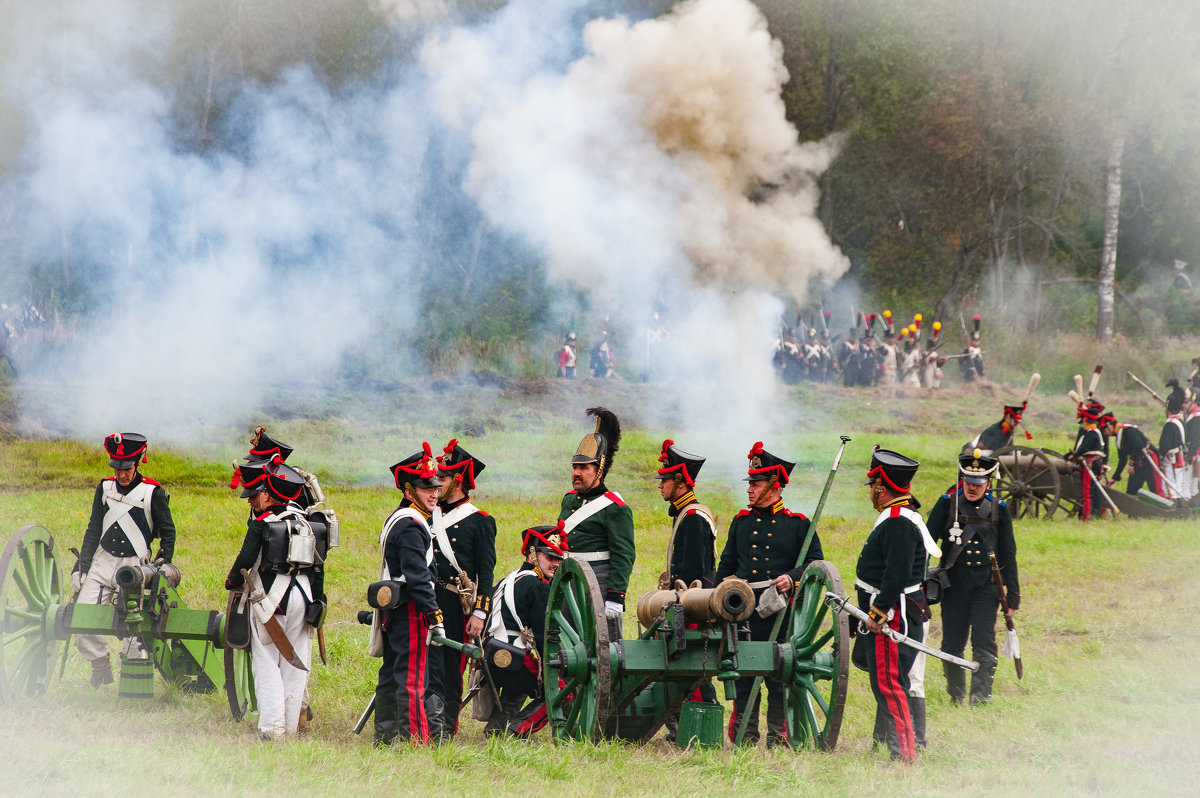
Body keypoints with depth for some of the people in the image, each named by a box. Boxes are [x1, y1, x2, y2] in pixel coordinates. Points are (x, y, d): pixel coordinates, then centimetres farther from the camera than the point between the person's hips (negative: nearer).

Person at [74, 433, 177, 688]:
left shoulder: (153, 493, -4)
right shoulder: (105, 489, 8)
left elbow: (168, 533, 3)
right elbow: (93, 531, 14)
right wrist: (81, 568, 10)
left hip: (135, 567, -4)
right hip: (102, 562, 4)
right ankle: (101, 669, 11)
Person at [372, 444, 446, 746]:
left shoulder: (396, 519, 17)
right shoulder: (411, 525, -16)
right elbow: (417, 577, -23)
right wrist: (435, 616, -24)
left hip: (391, 608, 10)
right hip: (410, 610, -10)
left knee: (391, 673, 14)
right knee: (412, 677, -9)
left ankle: (384, 736, 20)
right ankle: (416, 739, -10)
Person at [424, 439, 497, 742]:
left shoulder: (480, 522, 0)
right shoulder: (428, 516, 15)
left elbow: (486, 572, -3)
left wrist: (479, 614, -8)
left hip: (456, 605, -3)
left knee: (451, 667, 3)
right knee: (430, 662, -8)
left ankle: (448, 726, 13)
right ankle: (435, 723, -9)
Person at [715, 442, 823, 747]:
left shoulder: (798, 525, 4)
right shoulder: (741, 522, 15)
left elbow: (816, 562, 1)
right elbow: (726, 566, 20)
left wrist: (792, 577, -16)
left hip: (781, 616, -3)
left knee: (779, 678, -2)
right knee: (743, 676, 2)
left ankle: (778, 737, 7)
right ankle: (746, 736, 10)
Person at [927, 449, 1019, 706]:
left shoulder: (998, 509, 5)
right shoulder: (948, 504, 1)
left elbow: (1008, 554, 11)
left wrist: (1013, 595, 9)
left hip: (987, 585, 0)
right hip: (955, 584, 0)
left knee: (984, 642, -11)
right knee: (952, 644, 5)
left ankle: (980, 698, -14)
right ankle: (956, 697, 21)